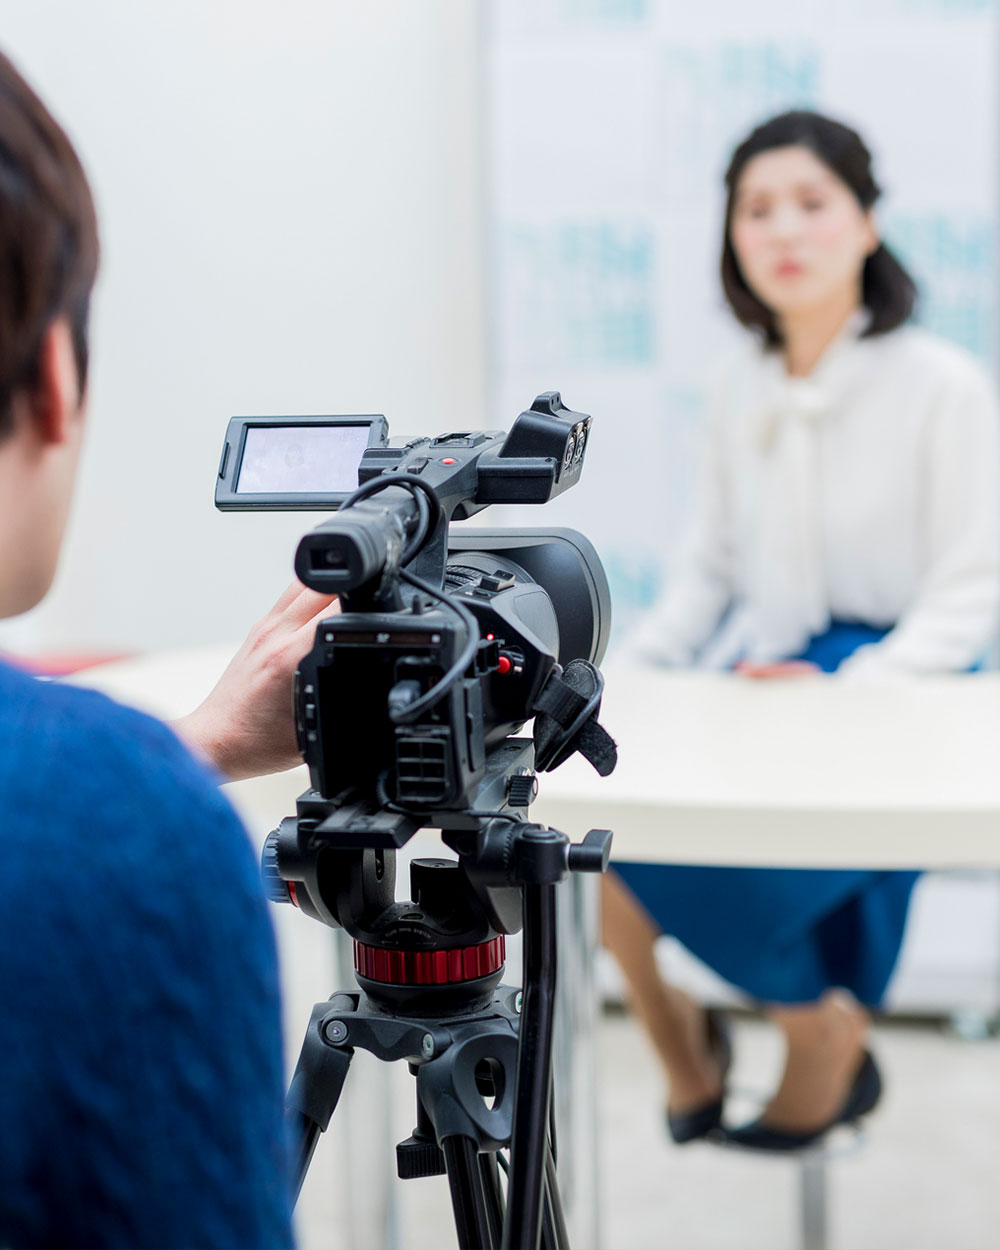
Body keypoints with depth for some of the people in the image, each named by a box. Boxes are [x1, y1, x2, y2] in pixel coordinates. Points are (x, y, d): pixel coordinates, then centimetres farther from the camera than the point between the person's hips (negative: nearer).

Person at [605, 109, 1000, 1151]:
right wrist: (637, 666, -2)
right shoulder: (740, 390, 8)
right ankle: (684, 1052, 5)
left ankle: (825, 1030, 1)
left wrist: (852, 692, -22)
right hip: (751, 675, 5)